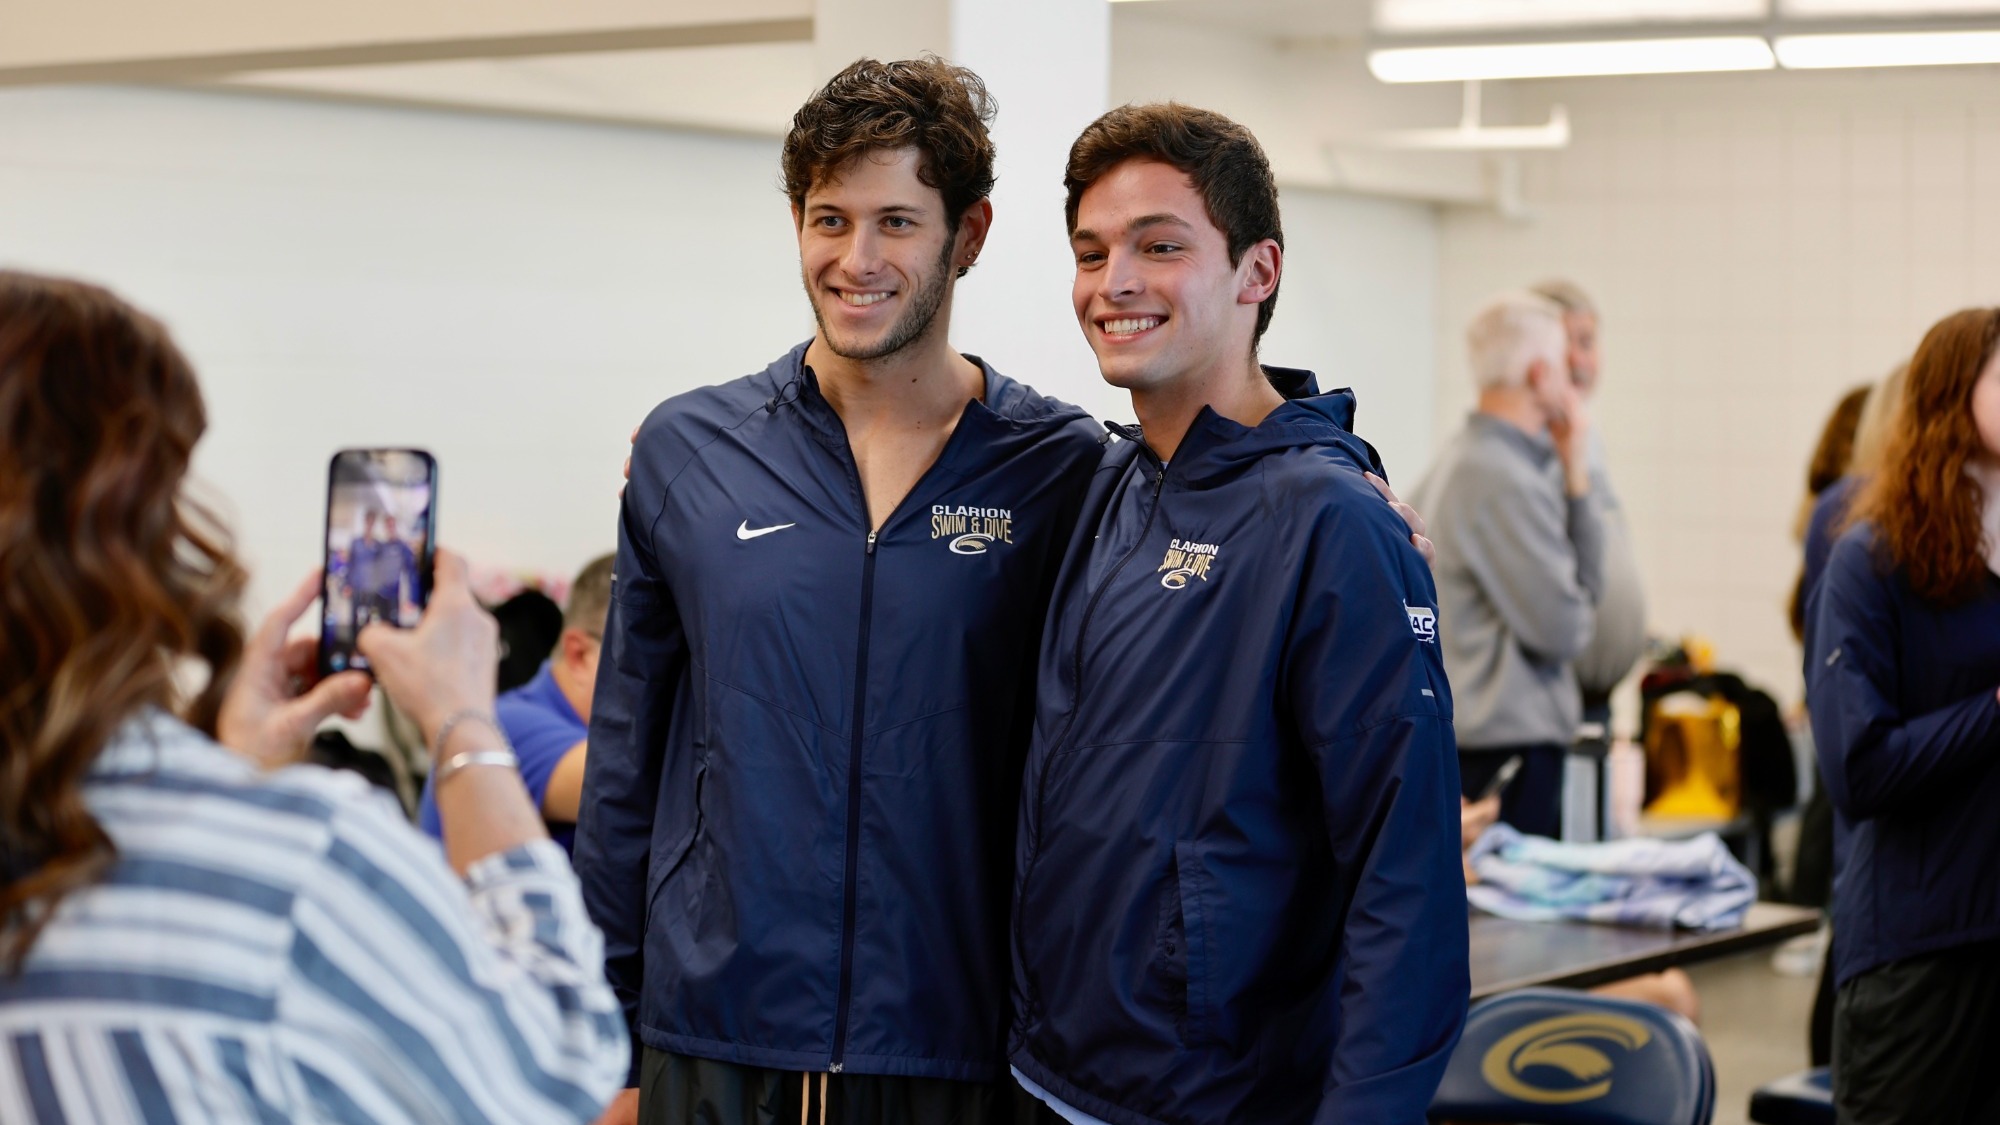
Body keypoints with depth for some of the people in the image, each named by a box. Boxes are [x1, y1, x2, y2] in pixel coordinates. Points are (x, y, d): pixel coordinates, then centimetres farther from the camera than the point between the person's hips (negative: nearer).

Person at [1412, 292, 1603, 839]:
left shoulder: (1458, 459, 14)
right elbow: (1563, 629, -14)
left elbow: (1587, 582, 14)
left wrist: (1574, 471, 6)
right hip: (1509, 742, -10)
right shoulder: (1505, 480, -17)